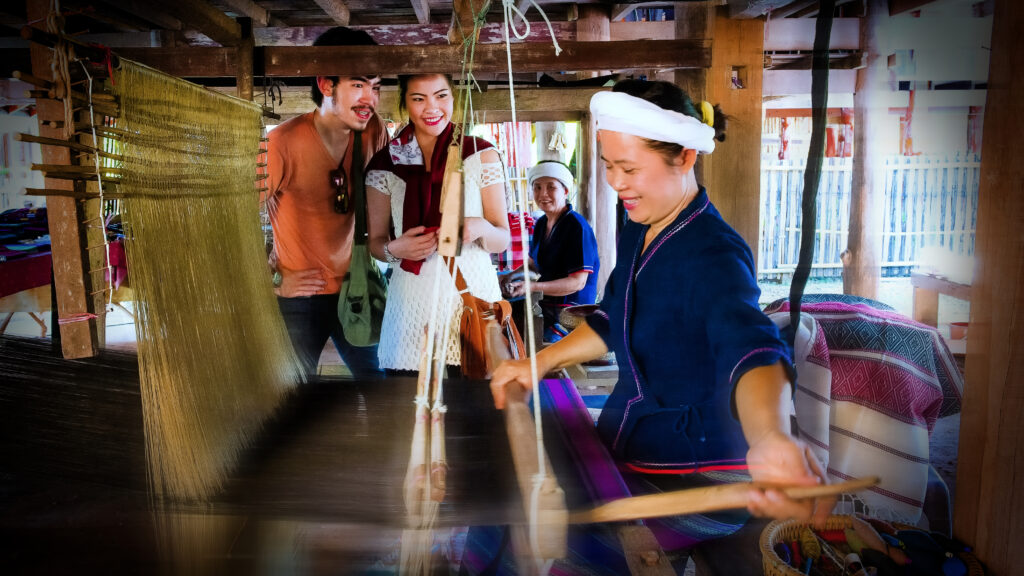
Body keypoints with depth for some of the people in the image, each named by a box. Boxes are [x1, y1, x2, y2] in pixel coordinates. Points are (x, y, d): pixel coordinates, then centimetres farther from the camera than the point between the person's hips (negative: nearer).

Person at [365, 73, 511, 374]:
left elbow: (502, 239, 3)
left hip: (474, 294, 0)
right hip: (413, 304, 1)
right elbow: (375, 242, 11)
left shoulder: (481, 154, 3)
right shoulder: (386, 163, 5)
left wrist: (479, 228, -18)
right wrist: (395, 249, -11)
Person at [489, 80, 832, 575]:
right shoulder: (636, 233, 2)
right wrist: (539, 362, 10)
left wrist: (770, 438, -64)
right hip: (626, 456, 8)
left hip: (697, 476, -8)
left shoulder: (715, 255, -25)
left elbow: (748, 347, -44)